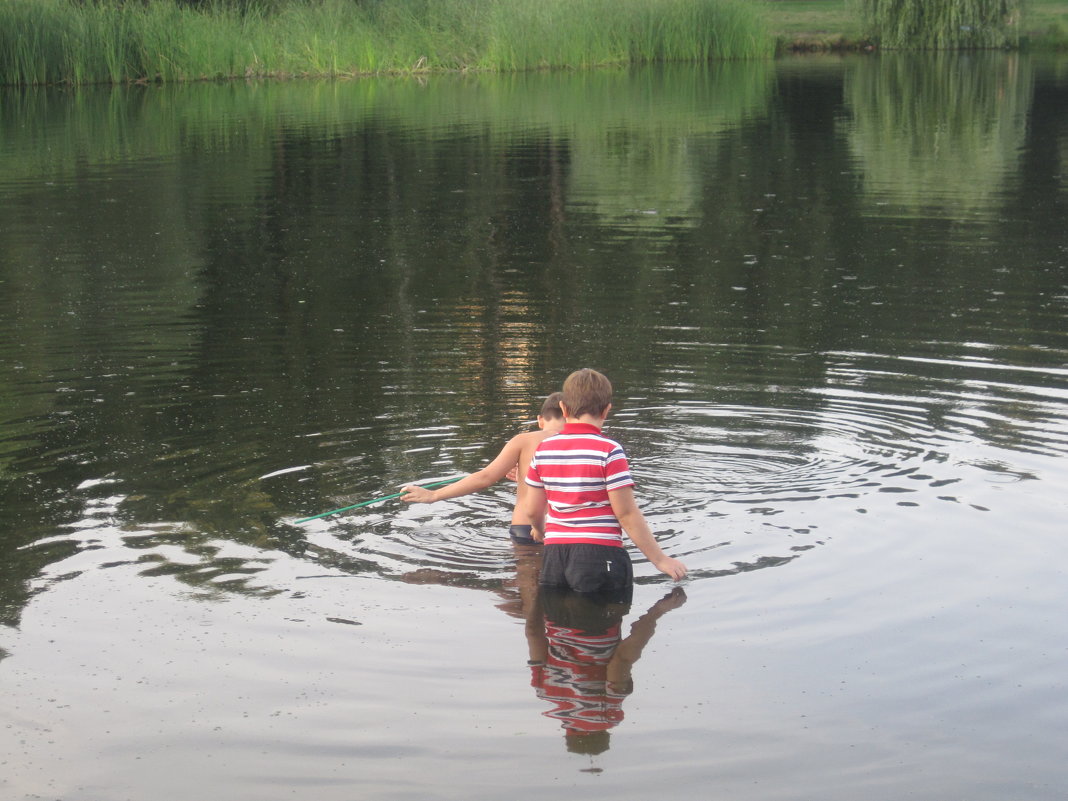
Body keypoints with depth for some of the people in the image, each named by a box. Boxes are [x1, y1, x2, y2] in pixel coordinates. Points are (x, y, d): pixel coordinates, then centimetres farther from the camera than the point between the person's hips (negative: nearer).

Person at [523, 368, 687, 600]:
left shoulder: (543, 450, 6)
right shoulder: (608, 451, -11)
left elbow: (532, 510, 13)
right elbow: (626, 513, -12)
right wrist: (660, 559, -6)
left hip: (554, 556, 5)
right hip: (599, 553, -5)